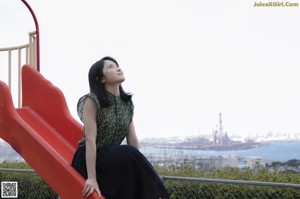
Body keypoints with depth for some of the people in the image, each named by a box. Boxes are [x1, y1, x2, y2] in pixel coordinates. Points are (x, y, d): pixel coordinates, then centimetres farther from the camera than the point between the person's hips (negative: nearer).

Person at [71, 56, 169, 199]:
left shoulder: (127, 103, 3)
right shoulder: (92, 100, -15)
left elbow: (133, 141, 1)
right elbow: (90, 140, -21)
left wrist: (141, 170, -5)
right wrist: (91, 178, -27)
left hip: (114, 161, 5)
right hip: (87, 161, -5)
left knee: (135, 173, -24)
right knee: (128, 154, -29)